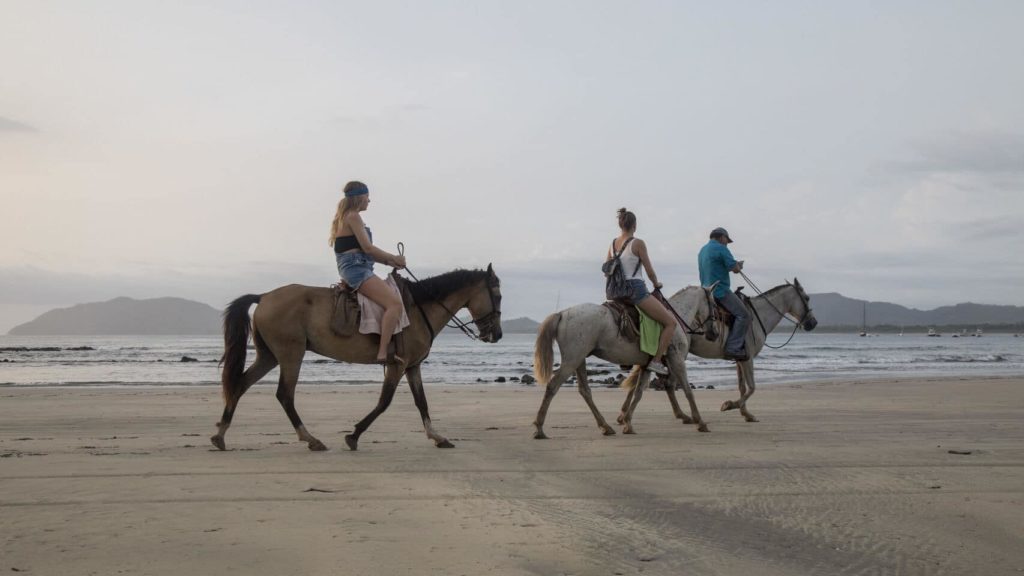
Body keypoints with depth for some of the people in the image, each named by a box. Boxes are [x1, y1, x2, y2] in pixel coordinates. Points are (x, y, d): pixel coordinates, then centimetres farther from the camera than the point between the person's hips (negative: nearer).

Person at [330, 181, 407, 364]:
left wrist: (389, 261, 13)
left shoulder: (346, 217, 22)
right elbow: (367, 247, -14)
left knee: (394, 299, 17)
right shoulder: (353, 216, -8)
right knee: (395, 303, -22)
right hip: (356, 268, -11)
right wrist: (394, 258, -3)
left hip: (353, 269, 11)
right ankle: (383, 352, -28)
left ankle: (387, 349, 11)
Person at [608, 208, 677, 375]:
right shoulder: (638, 243, -10)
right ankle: (656, 360, -6)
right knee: (671, 323, 0)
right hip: (637, 290, -8)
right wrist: (656, 284, 13)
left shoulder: (613, 245, 10)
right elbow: (650, 271, -6)